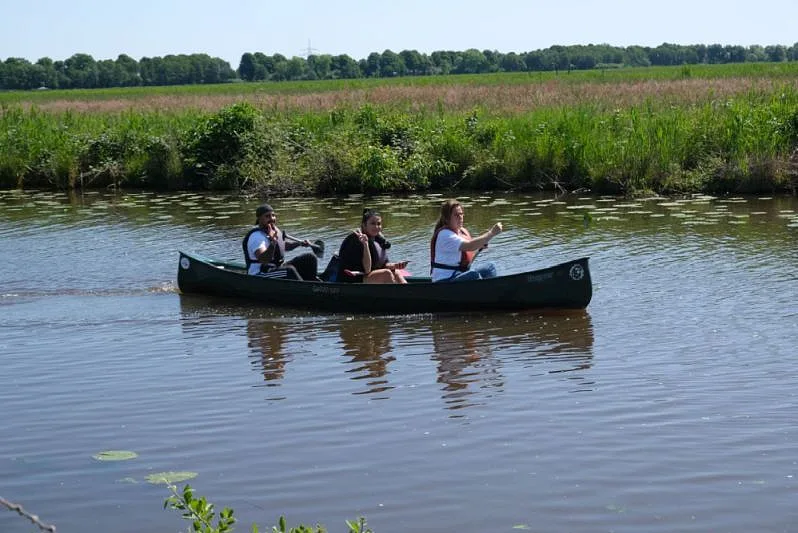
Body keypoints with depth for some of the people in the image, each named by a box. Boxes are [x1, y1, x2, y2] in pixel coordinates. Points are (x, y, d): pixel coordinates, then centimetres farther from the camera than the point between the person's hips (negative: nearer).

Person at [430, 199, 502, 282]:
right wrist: (491, 233, -33)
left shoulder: (463, 231, 12)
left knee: (490, 268, -5)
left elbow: (469, 259, 17)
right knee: (473, 275, -32)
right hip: (444, 281, -9)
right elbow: (469, 246, -30)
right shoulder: (444, 234, -16)